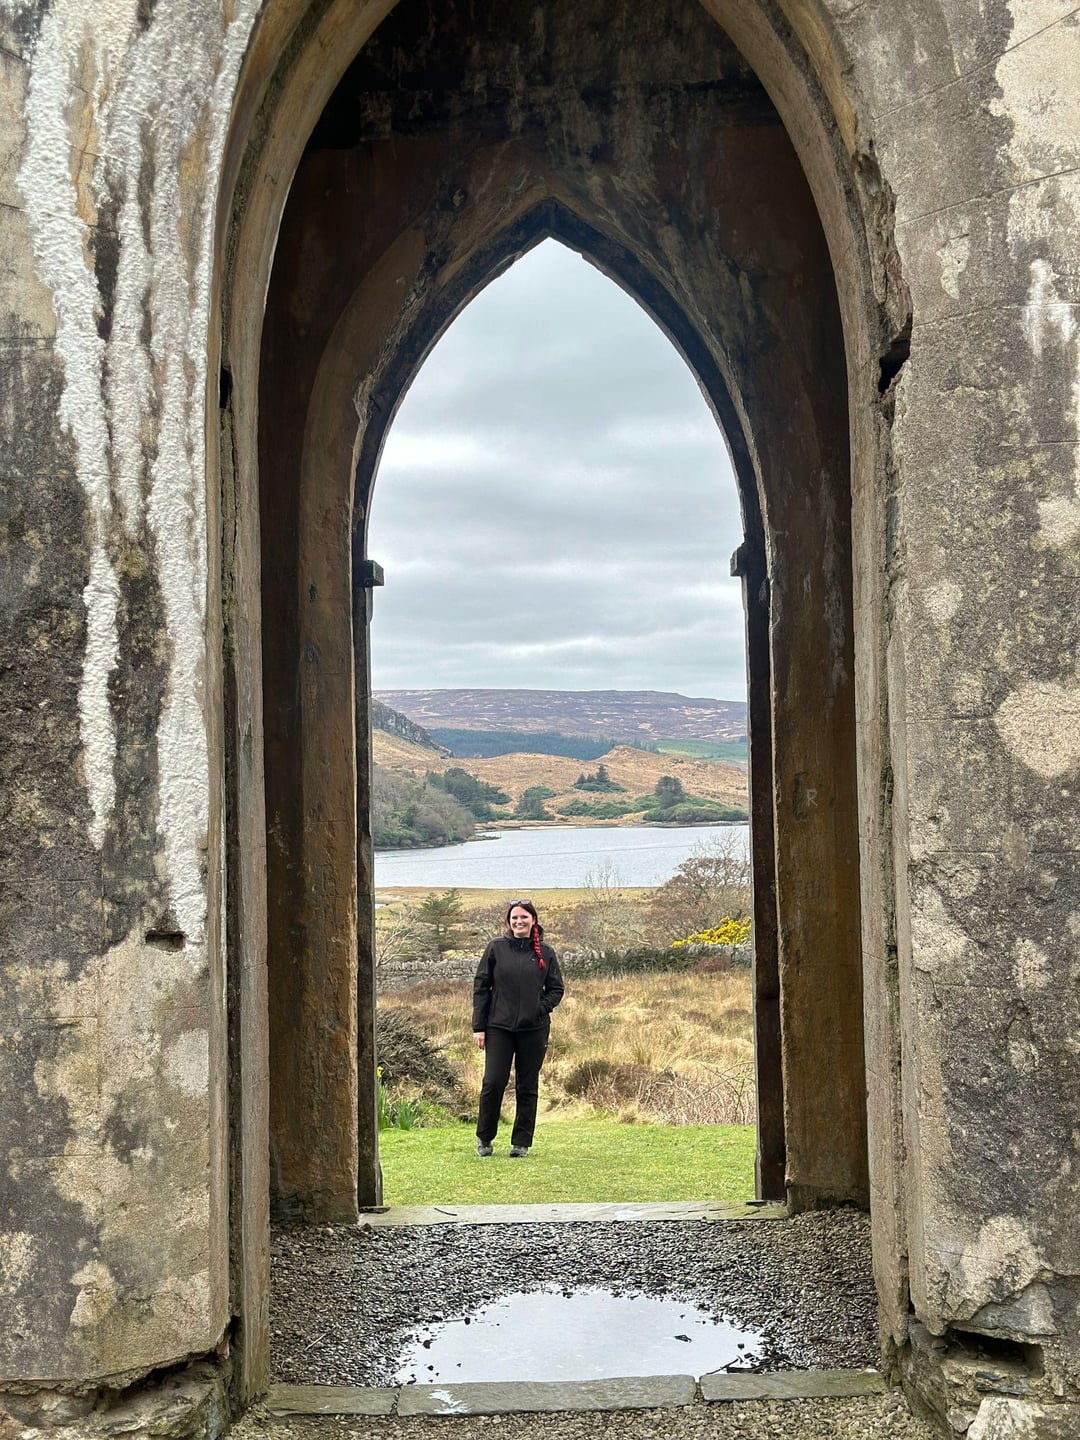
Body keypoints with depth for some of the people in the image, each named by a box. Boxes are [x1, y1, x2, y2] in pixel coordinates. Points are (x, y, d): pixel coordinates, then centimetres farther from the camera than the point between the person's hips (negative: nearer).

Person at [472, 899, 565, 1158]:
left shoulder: (545, 953, 5)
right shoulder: (496, 948, 1)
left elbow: (556, 989, 12)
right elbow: (480, 987, 3)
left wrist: (541, 1008, -6)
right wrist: (478, 1026, -2)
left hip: (534, 1029, 1)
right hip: (499, 1027, -1)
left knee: (527, 1087, 7)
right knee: (493, 1083, -5)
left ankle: (521, 1142, 18)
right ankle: (484, 1137, 14)